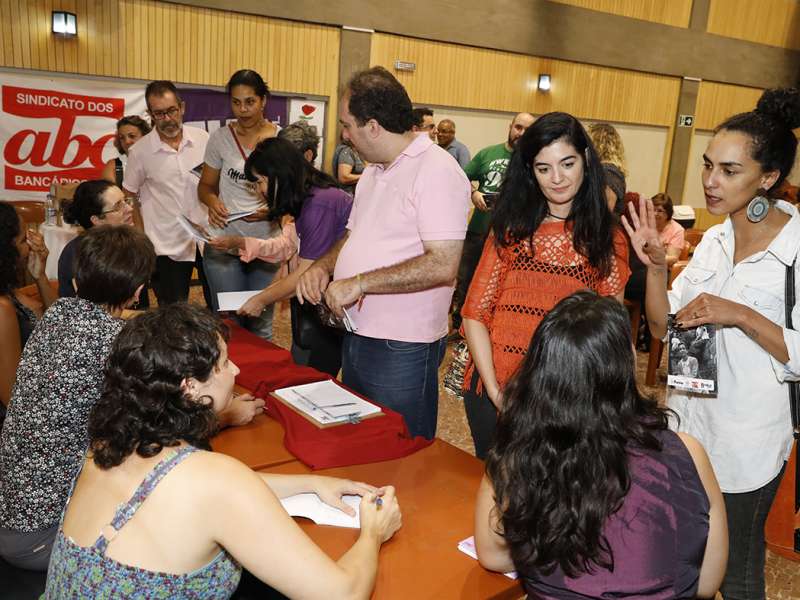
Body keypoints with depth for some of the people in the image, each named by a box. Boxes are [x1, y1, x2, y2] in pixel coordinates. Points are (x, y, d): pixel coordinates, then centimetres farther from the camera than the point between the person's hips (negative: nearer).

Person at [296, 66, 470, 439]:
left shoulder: (437, 171, -17)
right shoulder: (373, 171, 13)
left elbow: (443, 265, -25)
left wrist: (359, 283, -22)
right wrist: (323, 266, 1)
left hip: (402, 348, -9)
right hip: (357, 336, 9)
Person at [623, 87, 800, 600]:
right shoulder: (715, 240, 1)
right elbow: (663, 327, 2)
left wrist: (742, 316, -29)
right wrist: (655, 267, -13)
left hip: (745, 446, -5)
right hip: (685, 424, 6)